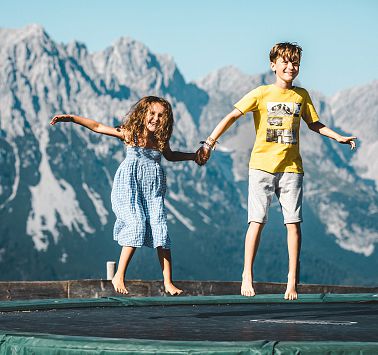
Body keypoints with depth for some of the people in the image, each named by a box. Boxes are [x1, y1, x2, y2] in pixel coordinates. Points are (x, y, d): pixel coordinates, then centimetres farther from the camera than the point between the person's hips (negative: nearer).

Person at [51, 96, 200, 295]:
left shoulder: (161, 141, 8)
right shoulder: (130, 133, -2)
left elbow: (170, 156, 31)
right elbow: (97, 127, -1)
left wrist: (193, 156, 25)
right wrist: (71, 118, -7)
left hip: (153, 190, 3)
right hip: (130, 185, -3)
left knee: (160, 229, -8)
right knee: (137, 224, -19)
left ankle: (168, 282, -6)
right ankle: (119, 277, -8)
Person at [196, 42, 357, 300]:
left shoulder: (301, 95, 9)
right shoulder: (261, 94, -1)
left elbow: (314, 124, 23)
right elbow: (232, 116, -5)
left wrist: (339, 137, 11)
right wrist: (210, 143, -13)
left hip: (291, 168, 3)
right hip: (262, 165, -2)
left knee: (294, 223, -1)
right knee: (257, 220, -5)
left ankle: (293, 279, 5)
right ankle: (247, 275, 3)